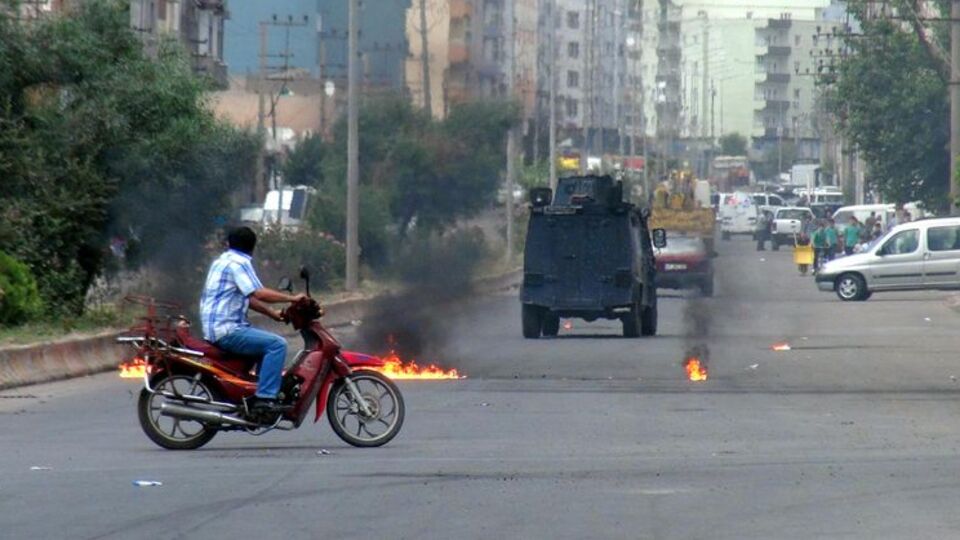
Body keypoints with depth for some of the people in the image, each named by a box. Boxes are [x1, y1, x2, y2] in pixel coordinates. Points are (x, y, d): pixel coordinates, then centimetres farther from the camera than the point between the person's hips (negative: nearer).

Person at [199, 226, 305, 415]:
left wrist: (272, 313, 21)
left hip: (213, 328, 10)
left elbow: (248, 297, 26)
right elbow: (259, 293, -21)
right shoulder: (239, 263, -10)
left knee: (269, 343, 22)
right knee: (277, 344, -18)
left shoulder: (223, 260, 21)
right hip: (226, 330, -10)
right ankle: (264, 398, -24)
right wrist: (292, 298, -13)